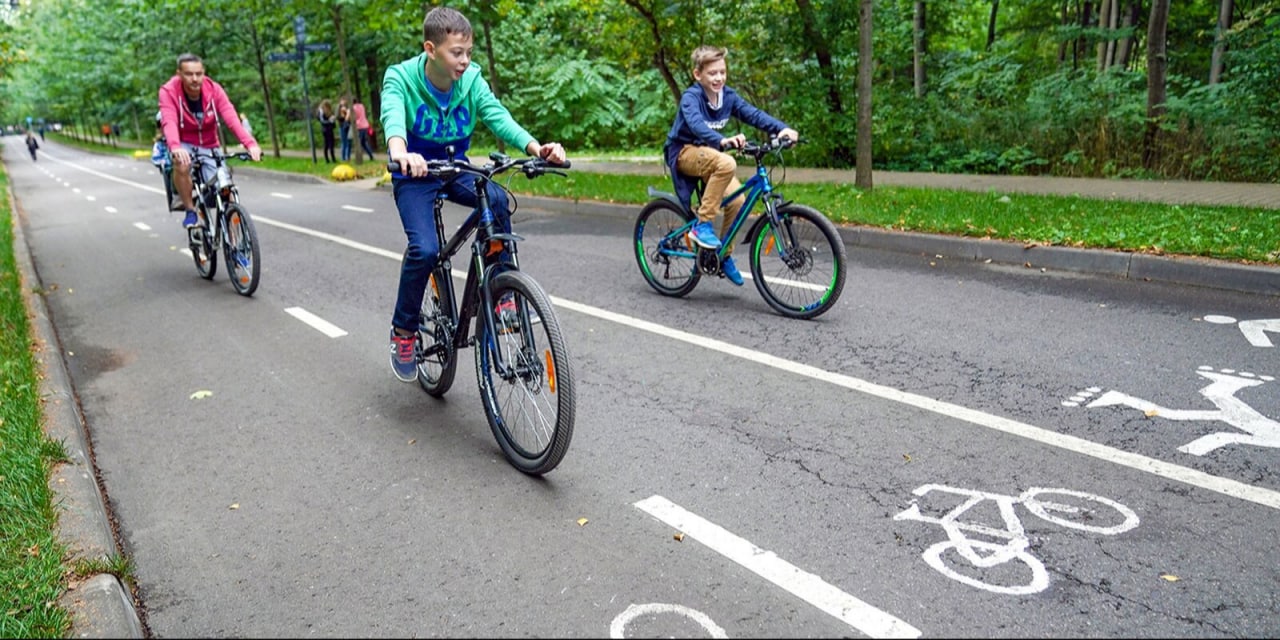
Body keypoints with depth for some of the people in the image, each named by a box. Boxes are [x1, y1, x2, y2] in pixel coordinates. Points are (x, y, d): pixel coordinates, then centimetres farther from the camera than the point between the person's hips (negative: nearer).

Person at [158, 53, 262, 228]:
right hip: (183, 146, -2)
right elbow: (169, 122, -36)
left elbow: (232, 118, -29)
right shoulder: (169, 91, -19)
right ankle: (190, 211, -14)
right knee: (181, 164, -36)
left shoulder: (214, 89, -15)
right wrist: (175, 148, -57)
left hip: (209, 146, 2)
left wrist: (250, 144, -46)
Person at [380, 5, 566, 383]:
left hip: (455, 170, 3)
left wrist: (535, 148, -46)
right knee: (424, 249, -26)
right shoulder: (401, 78, -20)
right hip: (415, 176, -3)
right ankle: (403, 332, -3)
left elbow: (496, 115, -26)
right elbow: (392, 116, -40)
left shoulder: (471, 79, -12)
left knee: (498, 200, -29)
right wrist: (400, 152, -64)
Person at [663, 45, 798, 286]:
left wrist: (782, 129, -30)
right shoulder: (691, 97, -20)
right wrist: (723, 140, -57)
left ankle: (725, 256, 6)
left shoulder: (728, 96, -2)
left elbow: (753, 114, -13)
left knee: (737, 201, -13)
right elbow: (696, 124, -39)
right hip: (684, 152, -6)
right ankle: (702, 225, -26)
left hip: (709, 153, 6)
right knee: (727, 164, -36)